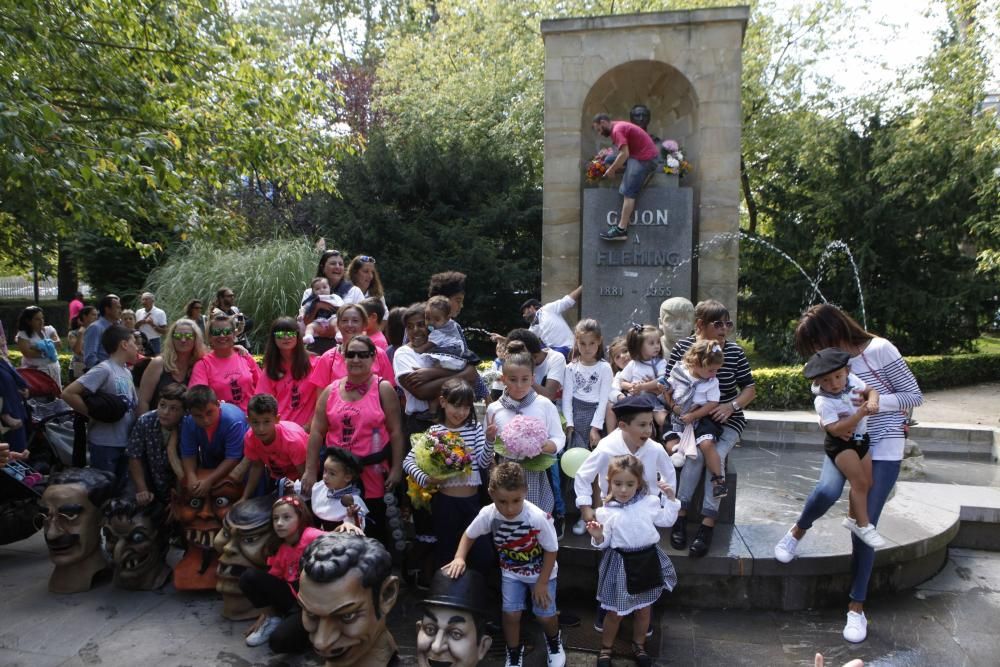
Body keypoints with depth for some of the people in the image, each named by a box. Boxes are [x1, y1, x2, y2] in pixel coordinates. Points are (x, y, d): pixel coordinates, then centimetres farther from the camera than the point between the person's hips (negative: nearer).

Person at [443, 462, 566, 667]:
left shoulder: (538, 518, -36)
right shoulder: (488, 514, -27)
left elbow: (551, 550, -20)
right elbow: (469, 535, -7)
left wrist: (542, 582, -13)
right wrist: (459, 558, -23)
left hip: (541, 571, -2)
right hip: (511, 571, 2)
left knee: (545, 615, 3)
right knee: (511, 613, -2)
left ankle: (554, 640, 39)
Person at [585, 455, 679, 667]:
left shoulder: (649, 502, -4)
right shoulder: (606, 512, -11)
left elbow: (667, 520, 12)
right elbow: (604, 544, -5)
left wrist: (671, 498, 2)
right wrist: (597, 536, -26)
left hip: (647, 560, 3)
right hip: (621, 563, -2)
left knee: (644, 609, 19)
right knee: (615, 612, 9)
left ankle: (639, 646, 42)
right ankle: (606, 649, 32)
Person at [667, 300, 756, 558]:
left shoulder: (735, 352, -3)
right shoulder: (682, 347, -4)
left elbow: (750, 388, 3)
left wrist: (732, 405, -16)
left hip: (726, 420, 1)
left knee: (716, 455, -27)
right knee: (696, 452, -29)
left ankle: (708, 522, -20)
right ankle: (681, 513, -17)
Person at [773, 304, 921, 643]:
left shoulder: (879, 350, -16)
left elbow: (914, 396, -10)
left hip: (883, 447, -3)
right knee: (827, 490, -27)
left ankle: (857, 606, 14)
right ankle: (797, 532, 7)